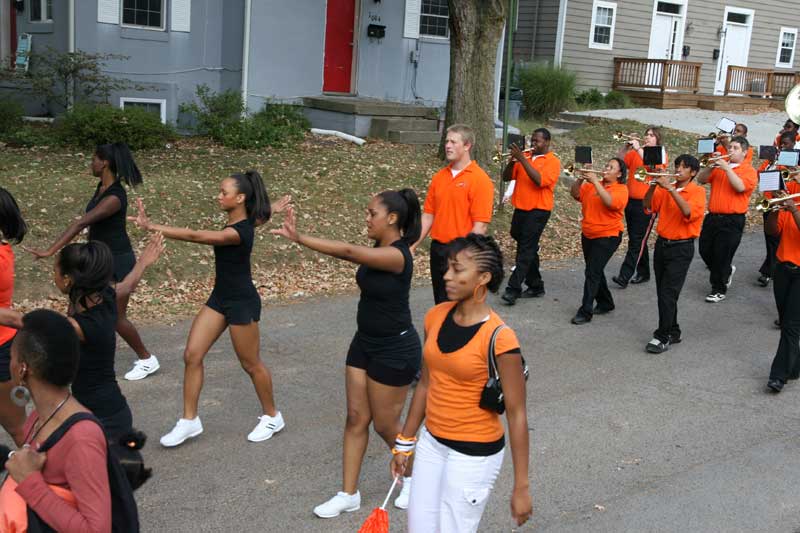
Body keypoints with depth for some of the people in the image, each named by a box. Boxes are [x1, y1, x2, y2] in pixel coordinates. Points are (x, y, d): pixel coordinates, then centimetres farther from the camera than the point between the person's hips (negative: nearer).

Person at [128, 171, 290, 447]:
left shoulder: (237, 232, -26)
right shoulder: (243, 220, 1)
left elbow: (194, 236, -34)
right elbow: (260, 214, 24)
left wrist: (152, 227, -35)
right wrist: (275, 208, 46)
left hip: (242, 302, -9)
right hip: (220, 297, 9)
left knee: (251, 364, 8)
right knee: (192, 355, 2)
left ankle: (272, 417, 29)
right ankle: (189, 420, 12)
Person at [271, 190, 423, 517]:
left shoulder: (396, 255, -26)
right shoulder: (377, 250, 6)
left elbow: (348, 252, -33)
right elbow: (349, 253, -5)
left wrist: (299, 238, -36)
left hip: (395, 350, -9)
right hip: (365, 343, 9)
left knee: (385, 424, 7)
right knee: (356, 418, 10)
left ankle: (413, 477, 34)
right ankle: (349, 494, 20)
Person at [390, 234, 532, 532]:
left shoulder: (499, 338, -22)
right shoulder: (436, 317, -2)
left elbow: (516, 415, -17)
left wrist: (521, 487, -14)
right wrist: (405, 443, 16)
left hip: (474, 454, -6)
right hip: (431, 443, 7)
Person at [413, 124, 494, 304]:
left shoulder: (480, 180, -11)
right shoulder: (439, 177, 9)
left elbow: (480, 226, -15)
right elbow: (428, 215, 12)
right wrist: (413, 246, 6)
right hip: (437, 249, 6)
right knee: (441, 303, 15)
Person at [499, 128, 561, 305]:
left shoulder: (553, 162, -5)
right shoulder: (525, 158, 12)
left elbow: (540, 181, -21)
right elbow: (507, 177, 9)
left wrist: (522, 159, -22)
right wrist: (512, 161, -9)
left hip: (538, 211, -7)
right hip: (520, 209, 7)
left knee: (526, 250, -11)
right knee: (526, 249, 13)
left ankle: (514, 289, -14)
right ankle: (536, 286, 23)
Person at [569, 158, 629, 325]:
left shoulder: (621, 189, -9)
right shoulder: (592, 185, 8)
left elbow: (610, 202, -27)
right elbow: (575, 194, 1)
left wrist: (595, 182, -28)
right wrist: (581, 179, -13)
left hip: (607, 237, -7)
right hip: (588, 235, 7)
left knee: (592, 273, -11)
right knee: (595, 271, 16)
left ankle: (585, 312, -8)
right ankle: (605, 303, 33)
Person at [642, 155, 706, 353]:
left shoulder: (697, 191, -7)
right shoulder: (666, 188, 7)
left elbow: (689, 213, -25)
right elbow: (648, 207, 0)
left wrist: (670, 189, -29)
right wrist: (653, 186, -16)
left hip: (681, 249, -6)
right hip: (661, 244, 6)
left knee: (668, 294, -9)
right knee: (662, 292, 11)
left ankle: (663, 338, -2)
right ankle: (673, 332, 25)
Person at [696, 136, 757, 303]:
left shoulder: (749, 171, -3)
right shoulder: (719, 167, 13)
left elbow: (740, 187, -21)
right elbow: (700, 180, 5)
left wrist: (727, 168, -20)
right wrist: (711, 166, -11)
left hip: (732, 221, -6)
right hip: (712, 217, 6)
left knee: (722, 256, -3)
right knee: (705, 251, 11)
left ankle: (719, 290, 11)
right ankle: (726, 271, 36)